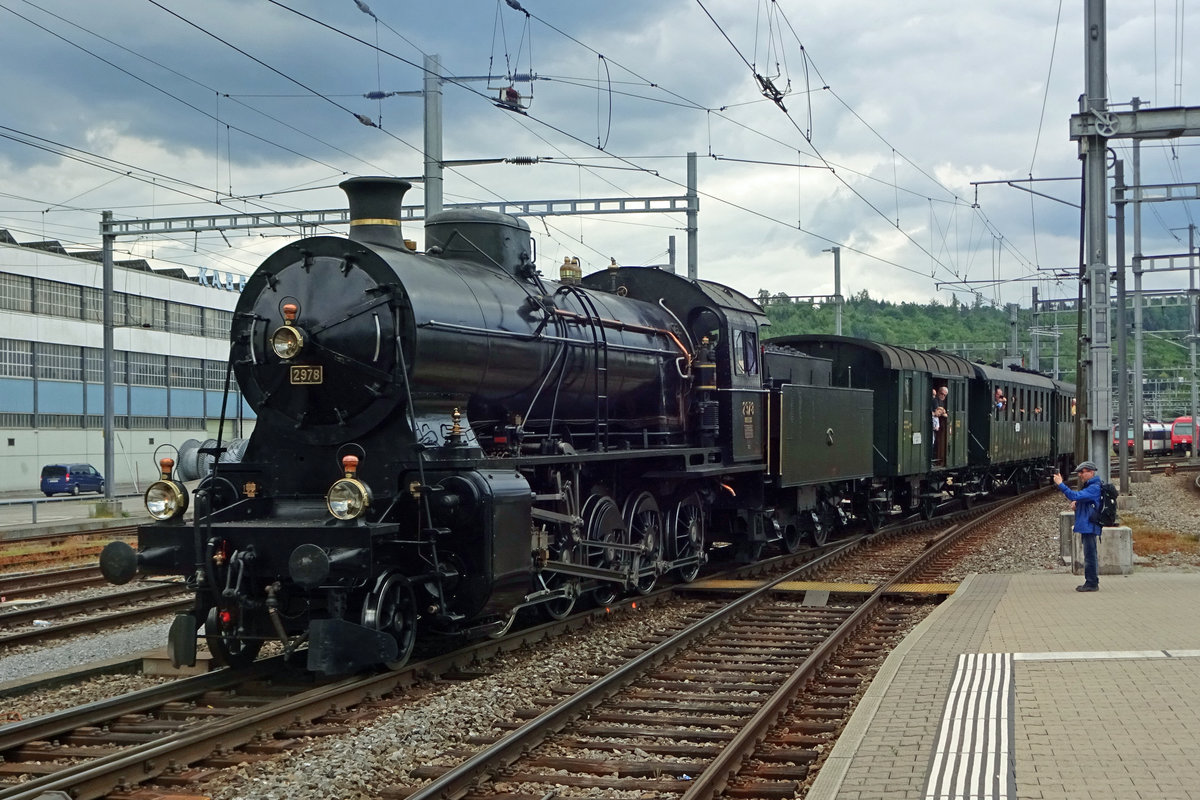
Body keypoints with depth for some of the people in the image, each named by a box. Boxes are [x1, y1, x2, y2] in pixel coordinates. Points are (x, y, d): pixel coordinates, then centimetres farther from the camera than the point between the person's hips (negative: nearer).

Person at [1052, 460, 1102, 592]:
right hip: (1086, 526, 11)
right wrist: (1075, 504, 6)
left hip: (1090, 526, -11)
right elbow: (1079, 499, 30)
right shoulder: (1088, 486, 18)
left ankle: (1092, 583, -5)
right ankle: (1091, 582, 19)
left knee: (1090, 555, -8)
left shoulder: (1095, 488, -16)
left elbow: (1075, 496, -26)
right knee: (1090, 556, 14)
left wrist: (1060, 484, -24)